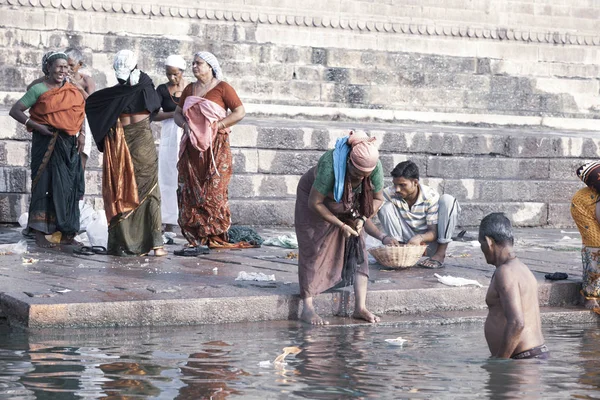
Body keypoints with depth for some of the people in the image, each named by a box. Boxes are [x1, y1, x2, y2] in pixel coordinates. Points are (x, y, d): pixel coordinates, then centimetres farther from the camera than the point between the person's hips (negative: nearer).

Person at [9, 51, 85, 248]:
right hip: (47, 142, -5)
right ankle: (40, 234, -1)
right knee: (45, 185, -5)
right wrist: (37, 126, -17)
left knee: (69, 187, 4)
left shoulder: (72, 91, 11)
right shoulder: (39, 89, -4)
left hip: (69, 145, 5)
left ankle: (66, 233, 11)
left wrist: (81, 136, 5)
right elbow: (15, 111, -7)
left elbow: (79, 114, 21)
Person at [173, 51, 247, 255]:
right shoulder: (189, 89, 16)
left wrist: (216, 126, -11)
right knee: (190, 193, 0)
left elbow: (240, 112, -5)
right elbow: (178, 113, 21)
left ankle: (203, 240, -5)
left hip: (215, 147, -6)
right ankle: (195, 237, 2)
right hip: (192, 148, 6)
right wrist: (185, 125, -1)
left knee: (212, 194, -7)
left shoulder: (222, 87, -1)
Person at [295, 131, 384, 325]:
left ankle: (360, 307, -6)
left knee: (358, 249, -6)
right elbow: (315, 203, -31)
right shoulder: (330, 165, -41)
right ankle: (307, 308, -6)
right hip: (314, 197, -4)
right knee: (314, 250, -9)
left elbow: (378, 198, -8)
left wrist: (362, 219, -24)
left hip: (347, 206, 4)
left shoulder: (375, 167, -27)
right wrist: (341, 225, -28)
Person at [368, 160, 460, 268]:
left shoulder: (431, 196, -18)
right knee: (386, 206, -20)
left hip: (427, 240, -1)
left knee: (447, 200, -23)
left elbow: (434, 232, -18)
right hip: (407, 243, 1)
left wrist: (420, 238, -42)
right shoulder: (389, 194, -17)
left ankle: (440, 254, -21)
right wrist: (383, 237, -41)